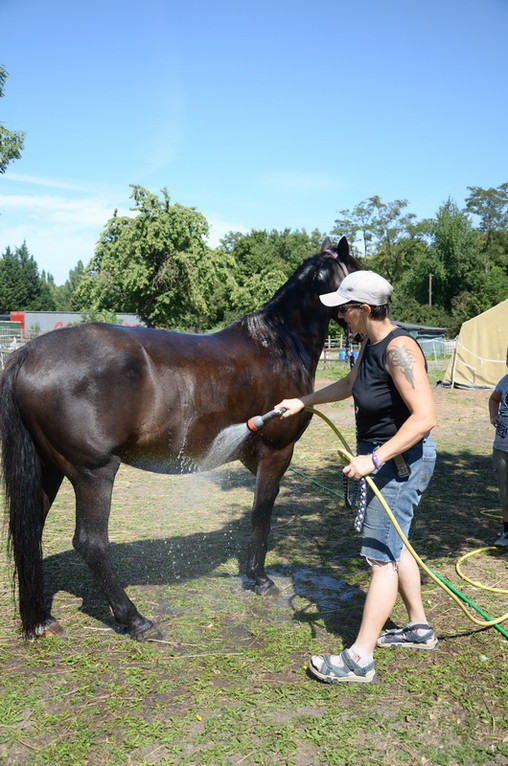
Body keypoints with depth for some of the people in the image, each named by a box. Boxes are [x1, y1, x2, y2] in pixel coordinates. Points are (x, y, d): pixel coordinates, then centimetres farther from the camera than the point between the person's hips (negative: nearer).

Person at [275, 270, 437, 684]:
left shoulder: (399, 348, -24)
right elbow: (348, 385, 24)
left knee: (382, 555, -4)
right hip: (381, 457, 10)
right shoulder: (371, 343, 5)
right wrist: (302, 402, 23)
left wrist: (375, 459, -32)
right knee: (393, 545, 20)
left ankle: (359, 660, 6)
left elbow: (425, 416, -30)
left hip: (401, 460, -10)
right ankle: (420, 628, 37)